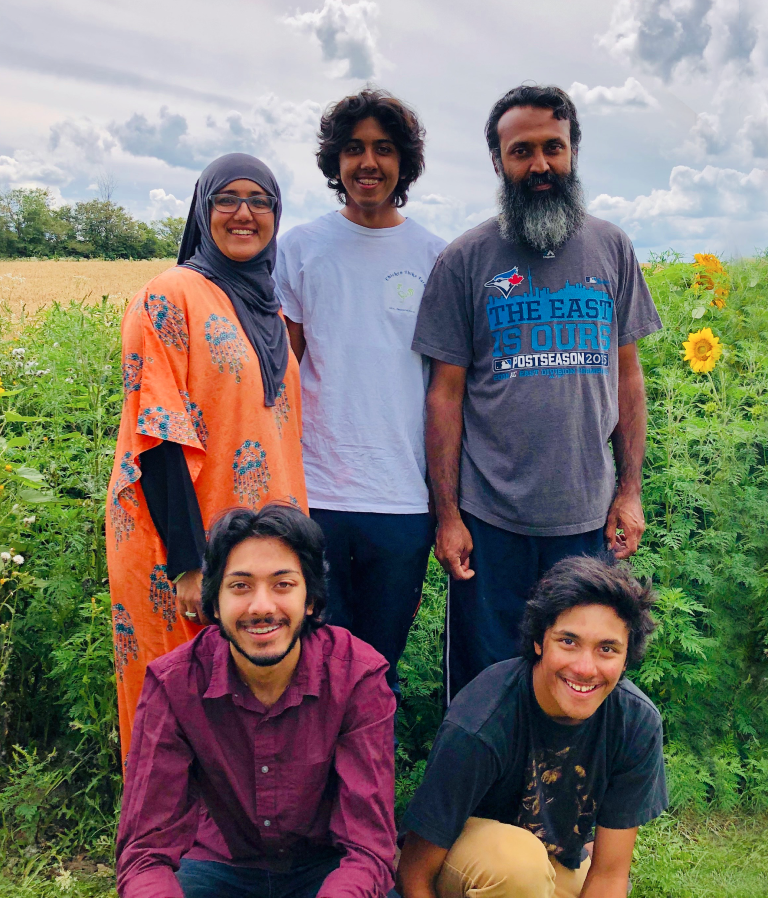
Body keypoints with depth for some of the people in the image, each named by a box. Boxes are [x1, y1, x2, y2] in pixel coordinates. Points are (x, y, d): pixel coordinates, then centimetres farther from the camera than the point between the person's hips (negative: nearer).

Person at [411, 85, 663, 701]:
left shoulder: (611, 248, 6)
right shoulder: (465, 260, -1)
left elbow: (627, 373, 10)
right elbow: (446, 392, -1)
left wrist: (630, 489, 4)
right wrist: (447, 514, -4)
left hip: (587, 516, 2)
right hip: (490, 518, -2)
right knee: (483, 681, 10)